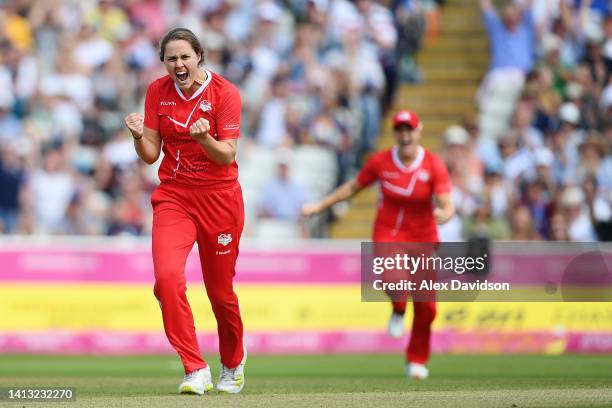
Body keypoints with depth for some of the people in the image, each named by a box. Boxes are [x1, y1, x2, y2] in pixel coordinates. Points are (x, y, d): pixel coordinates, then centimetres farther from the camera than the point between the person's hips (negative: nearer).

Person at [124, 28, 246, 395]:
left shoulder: (225, 92, -9)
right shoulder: (158, 92, 1)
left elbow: (227, 156, -14)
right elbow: (150, 155, 2)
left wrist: (204, 138, -34)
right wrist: (139, 135, -20)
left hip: (218, 197, -2)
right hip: (174, 196, 2)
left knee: (221, 289, 8)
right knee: (167, 276, -22)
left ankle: (233, 363, 37)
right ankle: (196, 370, -19)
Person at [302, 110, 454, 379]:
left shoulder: (435, 165, -12)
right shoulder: (380, 162, -8)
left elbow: (447, 207, -18)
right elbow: (353, 187, 8)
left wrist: (444, 214, -42)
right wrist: (321, 206, 11)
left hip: (423, 236, 1)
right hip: (388, 233, -1)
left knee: (426, 306, 3)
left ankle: (417, 360, 29)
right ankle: (398, 310, 3)